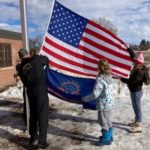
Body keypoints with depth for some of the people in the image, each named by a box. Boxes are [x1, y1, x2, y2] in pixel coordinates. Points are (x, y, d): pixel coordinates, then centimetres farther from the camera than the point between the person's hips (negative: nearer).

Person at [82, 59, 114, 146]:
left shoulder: (100, 78, -24)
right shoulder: (109, 77, 2)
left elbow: (95, 94, -23)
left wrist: (85, 99, -10)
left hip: (103, 104, -8)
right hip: (110, 102, 8)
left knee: (103, 122, 9)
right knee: (108, 121, 22)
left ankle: (106, 139, 23)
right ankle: (109, 136, 38)